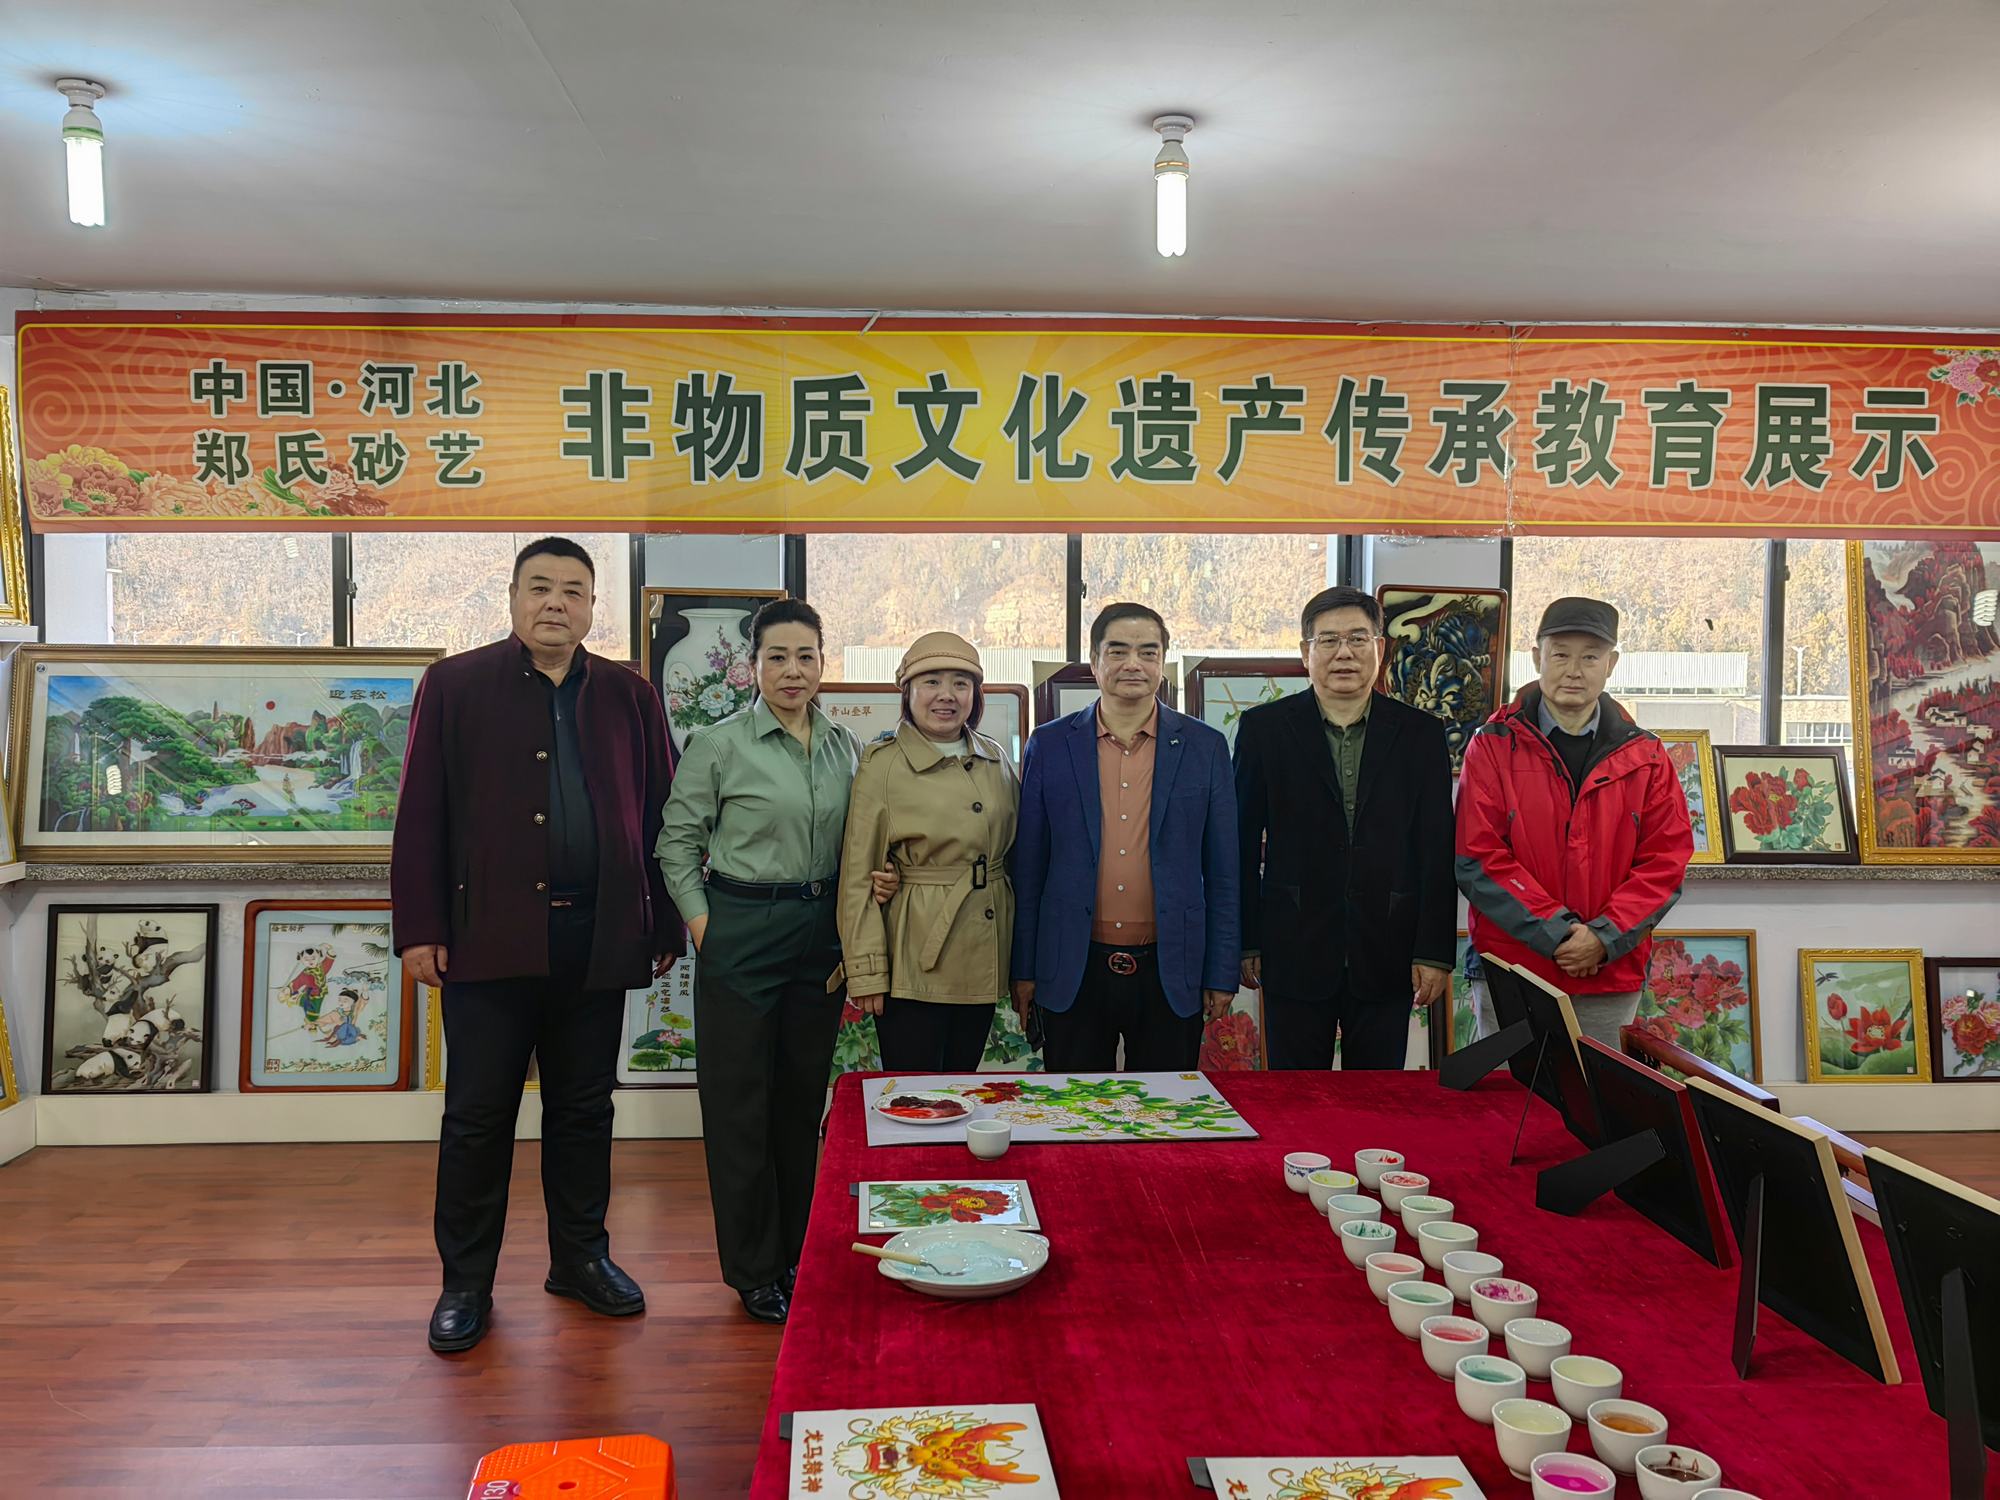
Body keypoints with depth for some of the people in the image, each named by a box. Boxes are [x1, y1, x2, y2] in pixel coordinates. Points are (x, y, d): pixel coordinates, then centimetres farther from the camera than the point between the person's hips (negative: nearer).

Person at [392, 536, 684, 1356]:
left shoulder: (629, 695, 9)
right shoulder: (454, 685, 2)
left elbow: (658, 816, 8)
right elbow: (421, 815, -1)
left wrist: (665, 927, 5)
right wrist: (419, 928, -6)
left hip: (596, 941, 2)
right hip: (489, 936, -2)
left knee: (584, 1111, 13)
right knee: (478, 1118, 6)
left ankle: (581, 1258, 28)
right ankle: (466, 1283, 20)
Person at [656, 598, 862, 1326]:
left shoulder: (846, 748, 6)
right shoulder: (718, 745, -6)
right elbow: (678, 842, -2)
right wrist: (702, 924, -7)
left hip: (821, 933, 4)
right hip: (741, 933, -4)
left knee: (804, 1097, 13)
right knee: (740, 1102, 4)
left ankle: (795, 1254, 28)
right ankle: (754, 1272, 18)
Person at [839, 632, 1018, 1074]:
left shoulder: (996, 759, 8)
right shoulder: (882, 765, -7)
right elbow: (859, 877, -7)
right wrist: (866, 971, -11)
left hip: (984, 957, 5)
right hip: (914, 962, -5)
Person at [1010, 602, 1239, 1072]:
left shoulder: (1206, 748, 3)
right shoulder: (1049, 746, 2)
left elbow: (1222, 872, 4)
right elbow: (1028, 868, 5)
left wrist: (1221, 975, 2)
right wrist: (1023, 970, 3)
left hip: (1170, 975, 0)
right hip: (1072, 974, 0)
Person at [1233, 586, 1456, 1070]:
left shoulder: (1420, 733, 4)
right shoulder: (1263, 728, 1)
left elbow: (1438, 849, 3)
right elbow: (1243, 844, 2)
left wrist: (1435, 952, -2)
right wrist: (1246, 943, 0)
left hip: (1387, 954, 1)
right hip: (1293, 953, -1)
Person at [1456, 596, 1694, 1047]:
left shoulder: (1644, 756, 7)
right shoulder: (1494, 745, -1)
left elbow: (1667, 860, 2)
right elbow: (1478, 858, -8)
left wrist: (1603, 936, -11)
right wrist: (1558, 932, -14)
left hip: (1611, 982, 2)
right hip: (1510, 977, -2)